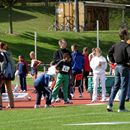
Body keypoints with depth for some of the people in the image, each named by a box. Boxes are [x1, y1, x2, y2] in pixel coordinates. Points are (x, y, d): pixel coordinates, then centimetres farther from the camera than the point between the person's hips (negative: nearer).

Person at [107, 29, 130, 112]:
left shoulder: (116, 45, 8)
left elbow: (110, 52, 13)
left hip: (117, 67, 7)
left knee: (116, 86, 15)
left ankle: (110, 105, 8)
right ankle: (121, 107, -1)